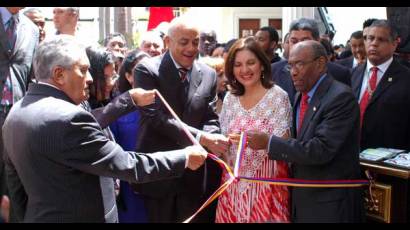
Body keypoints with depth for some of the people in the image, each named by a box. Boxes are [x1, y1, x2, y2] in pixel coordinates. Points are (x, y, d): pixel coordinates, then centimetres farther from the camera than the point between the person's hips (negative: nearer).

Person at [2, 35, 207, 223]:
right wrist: (185, 157, -14)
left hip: (38, 216, 8)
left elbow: (17, 183, 11)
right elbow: (126, 165, -24)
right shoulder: (68, 118, -25)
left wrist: (32, 215, 21)